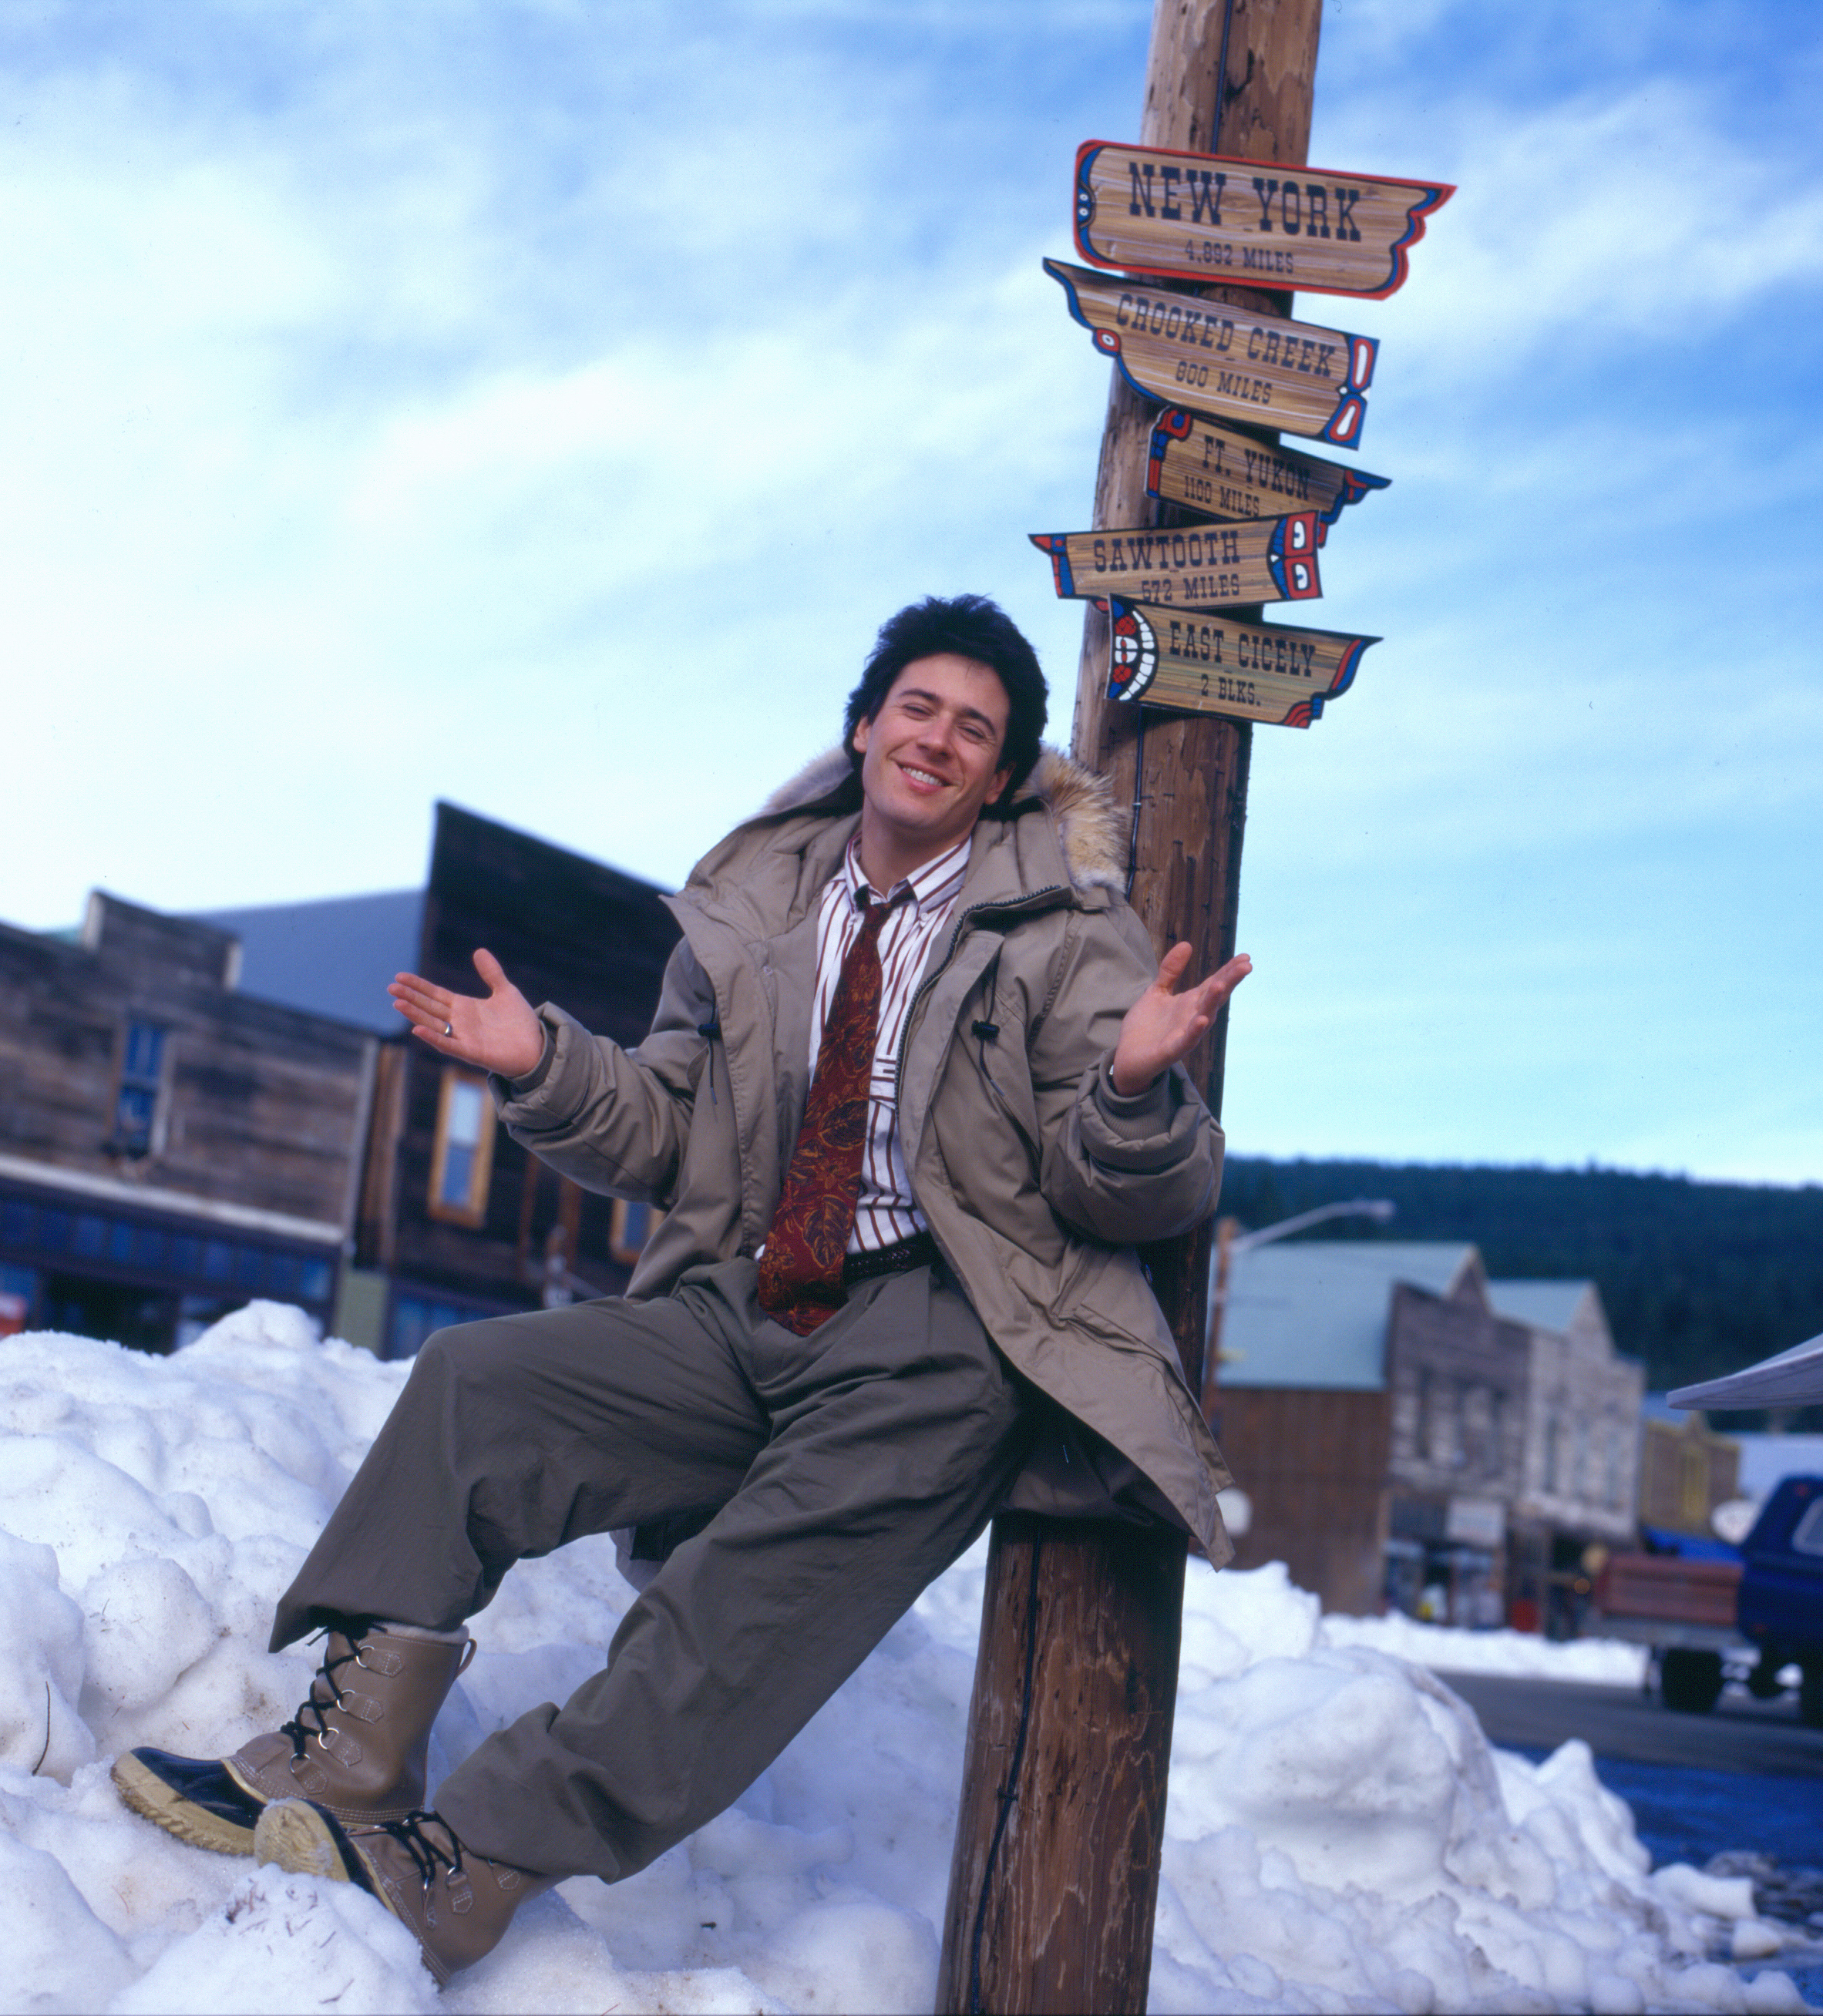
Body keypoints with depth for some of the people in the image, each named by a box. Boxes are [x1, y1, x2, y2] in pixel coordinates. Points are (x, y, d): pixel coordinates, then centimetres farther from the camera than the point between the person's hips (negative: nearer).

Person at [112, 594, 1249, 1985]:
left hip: (937, 1333, -5)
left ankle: (469, 1864, -28)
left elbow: (1140, 1202, 0)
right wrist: (546, 1068, 2)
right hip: (745, 1314, 5)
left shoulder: (1069, 932, 5)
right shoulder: (753, 906, 16)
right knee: (475, 1378, -13)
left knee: (780, 1571, -28)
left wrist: (1134, 1089, -22)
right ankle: (349, 1753, -16)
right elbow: (669, 1138, 20)